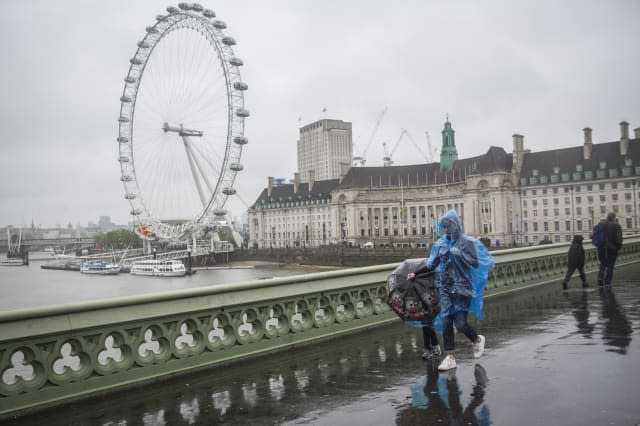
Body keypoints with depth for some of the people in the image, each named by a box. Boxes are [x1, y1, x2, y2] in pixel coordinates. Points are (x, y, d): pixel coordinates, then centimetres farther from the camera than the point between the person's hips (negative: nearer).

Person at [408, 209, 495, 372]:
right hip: (446, 288, 4)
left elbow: (475, 263, -9)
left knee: (460, 323, -7)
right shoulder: (441, 243, 8)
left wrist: (459, 254, -18)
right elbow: (432, 264, 14)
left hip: (462, 288, -4)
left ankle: (477, 339, 25)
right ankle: (450, 357, 7)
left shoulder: (467, 242, -4)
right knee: (446, 323, -1)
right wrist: (416, 273, 12)